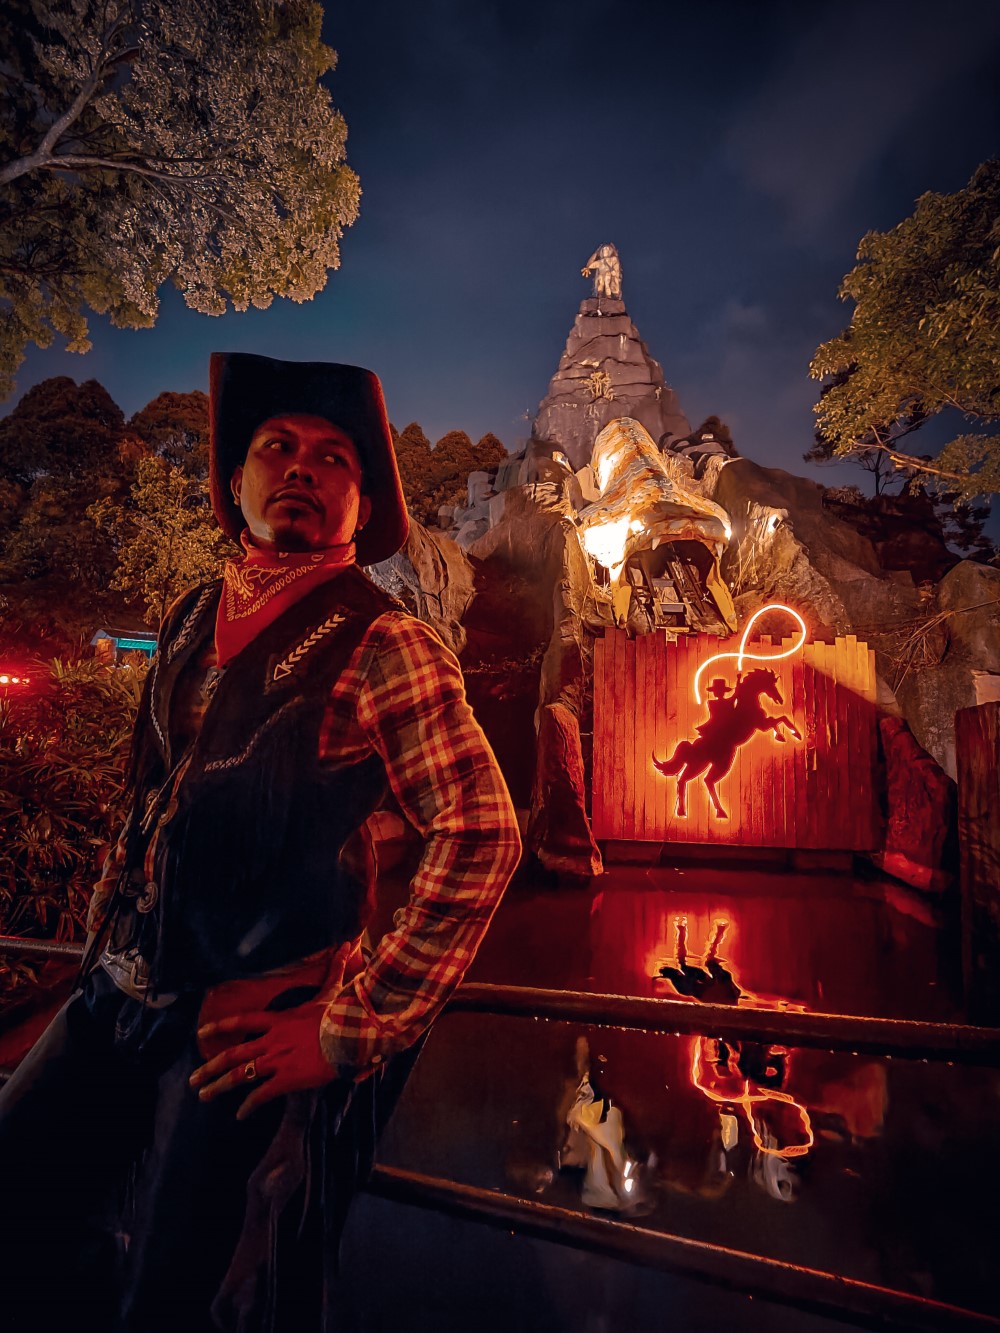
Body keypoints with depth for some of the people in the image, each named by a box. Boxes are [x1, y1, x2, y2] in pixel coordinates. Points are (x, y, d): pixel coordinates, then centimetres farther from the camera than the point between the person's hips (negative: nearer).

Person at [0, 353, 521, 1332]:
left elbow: (483, 838, -20)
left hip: (254, 1032, -6)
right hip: (120, 996, 6)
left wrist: (350, 1029, -17)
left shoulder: (382, 647, -15)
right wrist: (107, 933, 12)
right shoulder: (191, 622, 7)